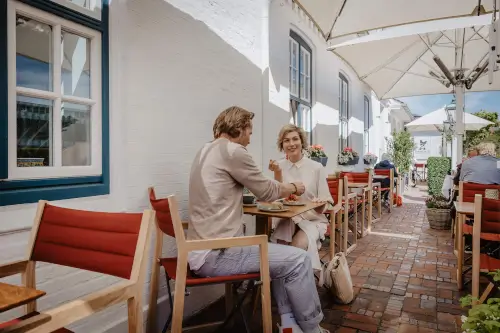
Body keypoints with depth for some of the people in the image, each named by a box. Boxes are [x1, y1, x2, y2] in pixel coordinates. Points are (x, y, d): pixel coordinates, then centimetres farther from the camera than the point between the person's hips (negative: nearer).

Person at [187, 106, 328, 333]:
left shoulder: (207, 151, 16)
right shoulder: (232, 150, -14)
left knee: (283, 257, 19)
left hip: (206, 248, 10)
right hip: (216, 254, -10)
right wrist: (294, 187, 12)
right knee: (298, 259, -5)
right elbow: (266, 192, -7)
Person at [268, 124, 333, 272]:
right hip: (286, 219, 1)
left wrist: (320, 204, -26)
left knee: (298, 246, -29)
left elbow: (324, 203, -3)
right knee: (282, 247, -29)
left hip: (312, 219, -1)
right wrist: (277, 173, -18)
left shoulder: (317, 167, -4)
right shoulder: (279, 166, 1)